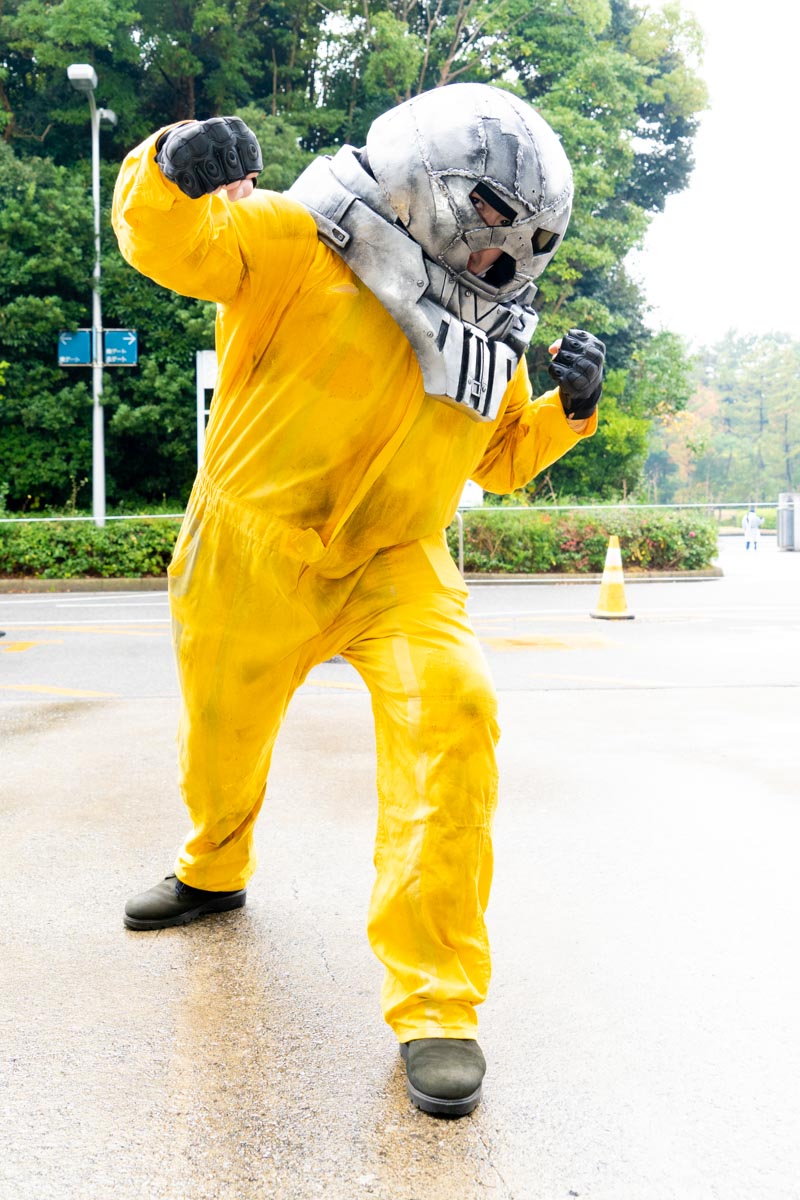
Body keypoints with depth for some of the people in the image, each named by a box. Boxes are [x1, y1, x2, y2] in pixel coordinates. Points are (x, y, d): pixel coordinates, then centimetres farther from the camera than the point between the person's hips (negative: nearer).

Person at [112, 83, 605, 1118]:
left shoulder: (486, 333, 10)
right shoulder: (300, 242, -8)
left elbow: (501, 459, 18)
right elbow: (175, 245, -22)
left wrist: (565, 409, 0)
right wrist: (175, 168, -43)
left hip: (394, 564, 3)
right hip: (254, 556, -2)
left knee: (452, 715, -24)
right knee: (222, 735, 16)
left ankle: (434, 1001, -15)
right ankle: (213, 873, 52)